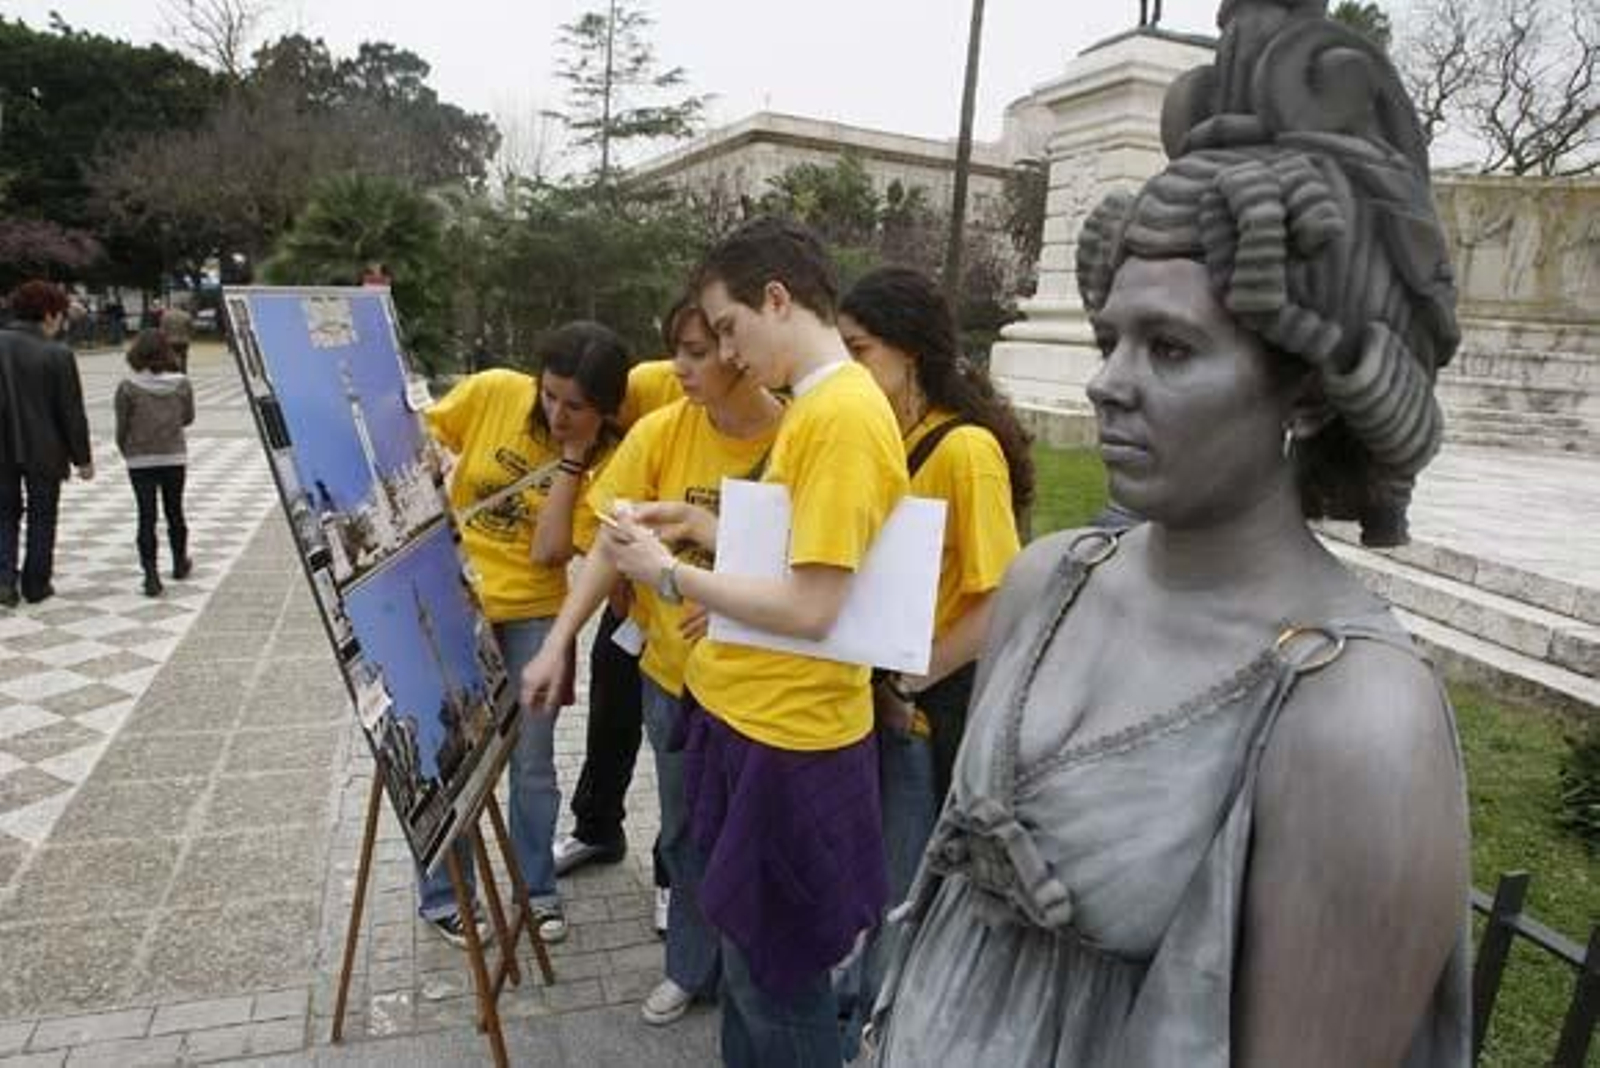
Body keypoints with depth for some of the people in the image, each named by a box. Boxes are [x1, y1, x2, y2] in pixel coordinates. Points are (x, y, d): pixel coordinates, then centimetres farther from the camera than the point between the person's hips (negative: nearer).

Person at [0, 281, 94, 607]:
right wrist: (82, 458, -2)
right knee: (41, 518, 11)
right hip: (43, 452, -3)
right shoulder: (57, 355, -14)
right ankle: (35, 585, 17)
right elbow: (72, 413, -11)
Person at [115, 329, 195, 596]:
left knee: (146, 516, 3)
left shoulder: (128, 387, -11)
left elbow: (122, 428, -5)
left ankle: (151, 575, -1)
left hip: (140, 461, -2)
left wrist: (127, 453, 11)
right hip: (175, 458, 2)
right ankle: (180, 564, 32)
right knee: (174, 512, 17)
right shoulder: (182, 384, -6)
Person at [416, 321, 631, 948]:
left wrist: (571, 457, -22)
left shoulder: (605, 461, -12)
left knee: (532, 760, 10)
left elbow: (549, 551, -20)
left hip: (533, 612, 0)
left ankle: (537, 890, 32)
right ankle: (441, 894, 31)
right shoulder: (493, 393, -12)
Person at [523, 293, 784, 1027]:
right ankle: (693, 966, 45)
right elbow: (610, 547, -5)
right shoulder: (659, 432, -8)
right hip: (672, 670, 3)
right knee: (685, 830, 19)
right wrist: (557, 644, -12)